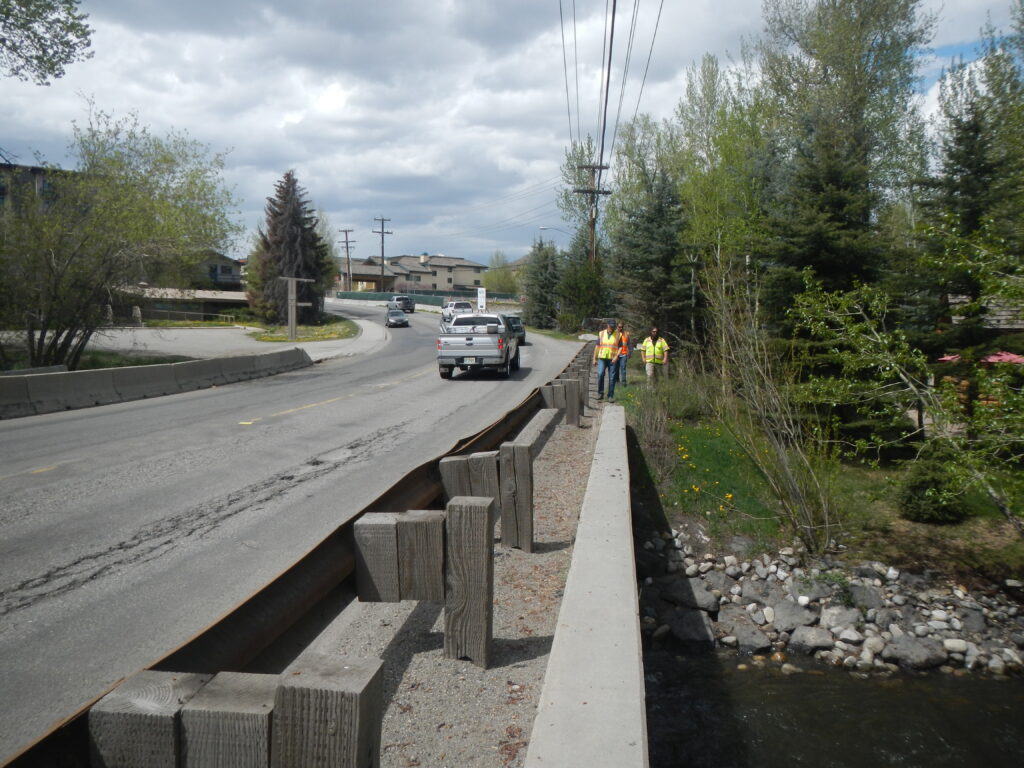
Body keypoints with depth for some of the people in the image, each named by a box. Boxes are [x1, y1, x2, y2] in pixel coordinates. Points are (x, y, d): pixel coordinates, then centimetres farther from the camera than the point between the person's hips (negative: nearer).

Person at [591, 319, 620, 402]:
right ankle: (600, 393, -5)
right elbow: (597, 346, 10)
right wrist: (594, 358, 6)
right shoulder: (601, 334, 7)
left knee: (612, 378, -2)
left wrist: (616, 356, -16)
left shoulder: (618, 334, 3)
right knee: (600, 374, -17)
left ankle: (611, 396, 7)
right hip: (602, 358, 1)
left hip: (613, 359, -1)